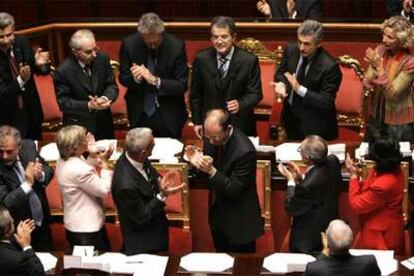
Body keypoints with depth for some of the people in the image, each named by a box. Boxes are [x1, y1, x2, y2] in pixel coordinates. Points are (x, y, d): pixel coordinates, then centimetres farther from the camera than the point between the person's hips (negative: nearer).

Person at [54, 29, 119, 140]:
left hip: (104, 123, 4)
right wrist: (88, 106, -28)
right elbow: (63, 102, -15)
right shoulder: (63, 70, -19)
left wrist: (105, 98, -24)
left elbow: (112, 86, -2)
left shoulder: (102, 59, -9)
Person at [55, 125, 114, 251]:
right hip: (87, 228, -10)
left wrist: (93, 155, 1)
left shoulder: (63, 161, -1)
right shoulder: (79, 169, -31)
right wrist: (104, 161, -15)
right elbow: (104, 189, -22)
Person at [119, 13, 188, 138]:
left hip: (168, 116, -1)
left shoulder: (176, 46, -15)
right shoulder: (129, 44, -10)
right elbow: (123, 78, 1)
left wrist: (155, 80, -27)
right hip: (139, 115, 2)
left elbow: (182, 85, -13)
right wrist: (135, 78, -23)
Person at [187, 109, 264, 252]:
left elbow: (235, 190, -24)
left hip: (238, 221, -6)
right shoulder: (211, 137, -8)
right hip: (217, 214, 7)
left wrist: (211, 170, -36)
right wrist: (197, 162, -20)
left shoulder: (244, 151, -29)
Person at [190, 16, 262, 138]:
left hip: (240, 125, -1)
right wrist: (197, 122, 5)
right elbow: (196, 94, 5)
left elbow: (255, 93, -8)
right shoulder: (201, 59, -4)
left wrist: (240, 104, -27)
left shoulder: (249, 60, -11)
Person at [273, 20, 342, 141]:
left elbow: (326, 103, -24)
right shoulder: (291, 49, -9)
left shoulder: (329, 66, -26)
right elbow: (281, 72, 8)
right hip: (290, 117, 6)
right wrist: (281, 83, -16)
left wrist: (299, 89, -33)